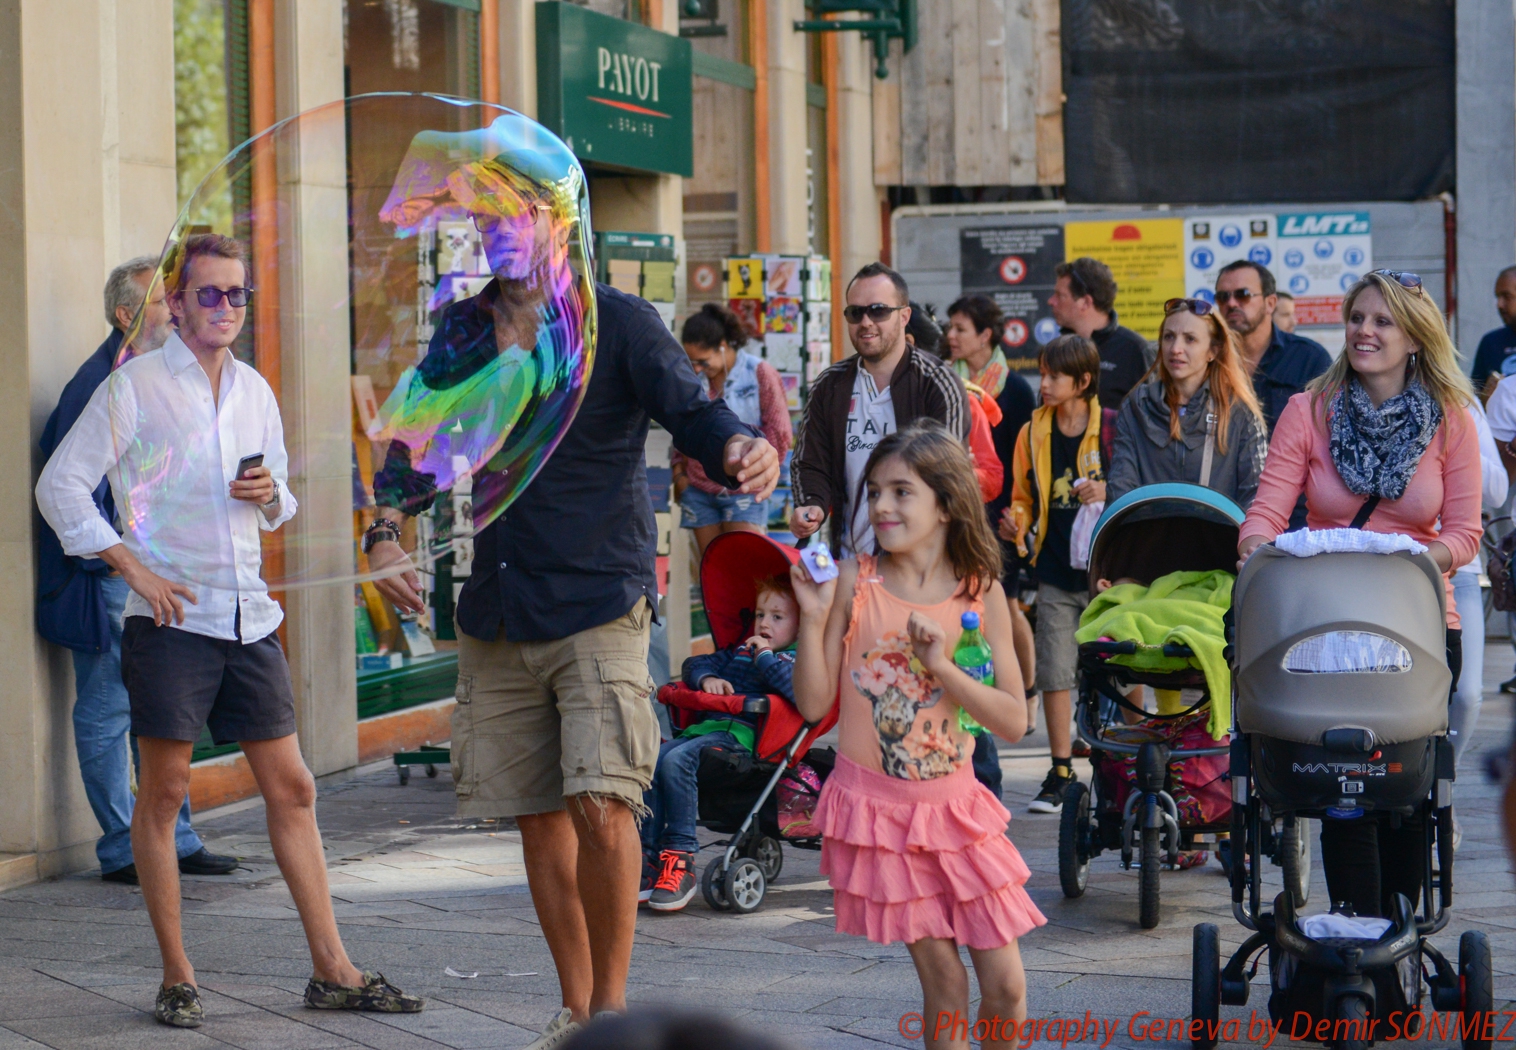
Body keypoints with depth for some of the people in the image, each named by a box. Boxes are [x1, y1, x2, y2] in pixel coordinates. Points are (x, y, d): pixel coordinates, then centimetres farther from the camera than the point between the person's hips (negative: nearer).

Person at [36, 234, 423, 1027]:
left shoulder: (255, 391, 14)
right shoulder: (135, 385, -3)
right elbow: (60, 485, -5)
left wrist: (271, 494, 1)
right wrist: (132, 565, -12)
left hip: (249, 618, 5)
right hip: (171, 616, -5)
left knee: (291, 789, 4)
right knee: (163, 792, -1)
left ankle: (333, 970, 7)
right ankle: (176, 978, 6)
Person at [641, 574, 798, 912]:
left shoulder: (794, 659, 6)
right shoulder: (740, 652, 30)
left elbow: (799, 688, -17)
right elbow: (694, 665, 30)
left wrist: (765, 657, -8)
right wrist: (706, 678, 7)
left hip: (745, 734, -8)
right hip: (708, 727, 8)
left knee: (677, 761, -30)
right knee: (652, 761, -18)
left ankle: (681, 857, -25)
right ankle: (649, 855, -17)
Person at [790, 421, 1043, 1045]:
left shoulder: (981, 593, -2)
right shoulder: (855, 582, -4)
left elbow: (1014, 723, -4)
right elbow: (813, 704, -3)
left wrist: (942, 668, -16)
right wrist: (813, 617, -15)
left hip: (954, 806, 1)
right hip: (876, 804, -1)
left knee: (1005, 987, 1)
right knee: (943, 982, 0)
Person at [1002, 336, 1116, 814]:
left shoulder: (1114, 428, -3)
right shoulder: (1033, 434, 10)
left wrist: (1109, 493, -17)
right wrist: (1016, 523, -1)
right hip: (1055, 571, 4)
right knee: (1054, 672, 2)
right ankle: (1060, 773, 11)